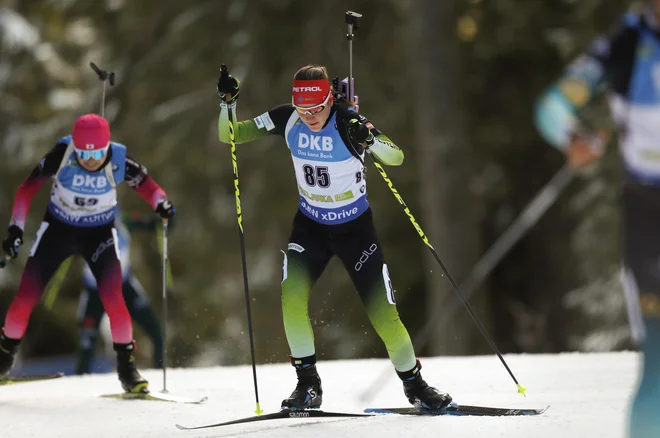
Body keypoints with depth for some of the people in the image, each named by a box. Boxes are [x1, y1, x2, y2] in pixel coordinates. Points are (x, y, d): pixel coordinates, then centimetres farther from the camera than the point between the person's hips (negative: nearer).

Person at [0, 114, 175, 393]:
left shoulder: (118, 161, -23)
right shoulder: (61, 156, -25)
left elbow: (144, 183, -5)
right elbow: (28, 188, -15)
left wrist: (161, 203, -26)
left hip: (99, 234, 0)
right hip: (57, 230, 0)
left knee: (112, 297, -20)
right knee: (25, 298, -4)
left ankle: (126, 365, -2)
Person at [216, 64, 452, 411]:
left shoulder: (349, 123, -23)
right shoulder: (287, 120, -13)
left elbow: (396, 157, -31)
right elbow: (230, 135, -8)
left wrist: (370, 140, -51)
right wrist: (228, 102, -27)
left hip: (355, 226, -3)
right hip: (310, 224, 3)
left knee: (382, 311, -3)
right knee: (292, 295, -19)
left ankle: (414, 383, 18)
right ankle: (308, 384, -5)